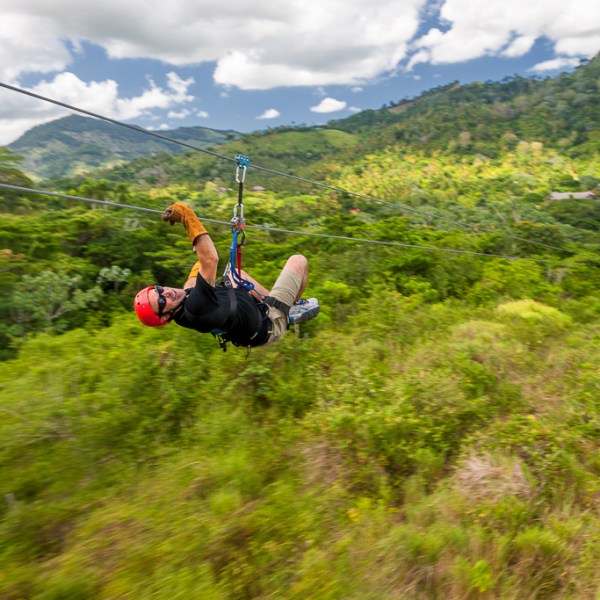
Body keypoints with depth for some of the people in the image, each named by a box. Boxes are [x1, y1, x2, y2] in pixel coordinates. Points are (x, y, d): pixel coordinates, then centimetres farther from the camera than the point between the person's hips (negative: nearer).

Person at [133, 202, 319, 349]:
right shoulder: (196, 308, -41)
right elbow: (211, 259, -47)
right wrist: (188, 216, -43)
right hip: (269, 324, -8)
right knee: (298, 260, -1)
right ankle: (296, 307, 25)